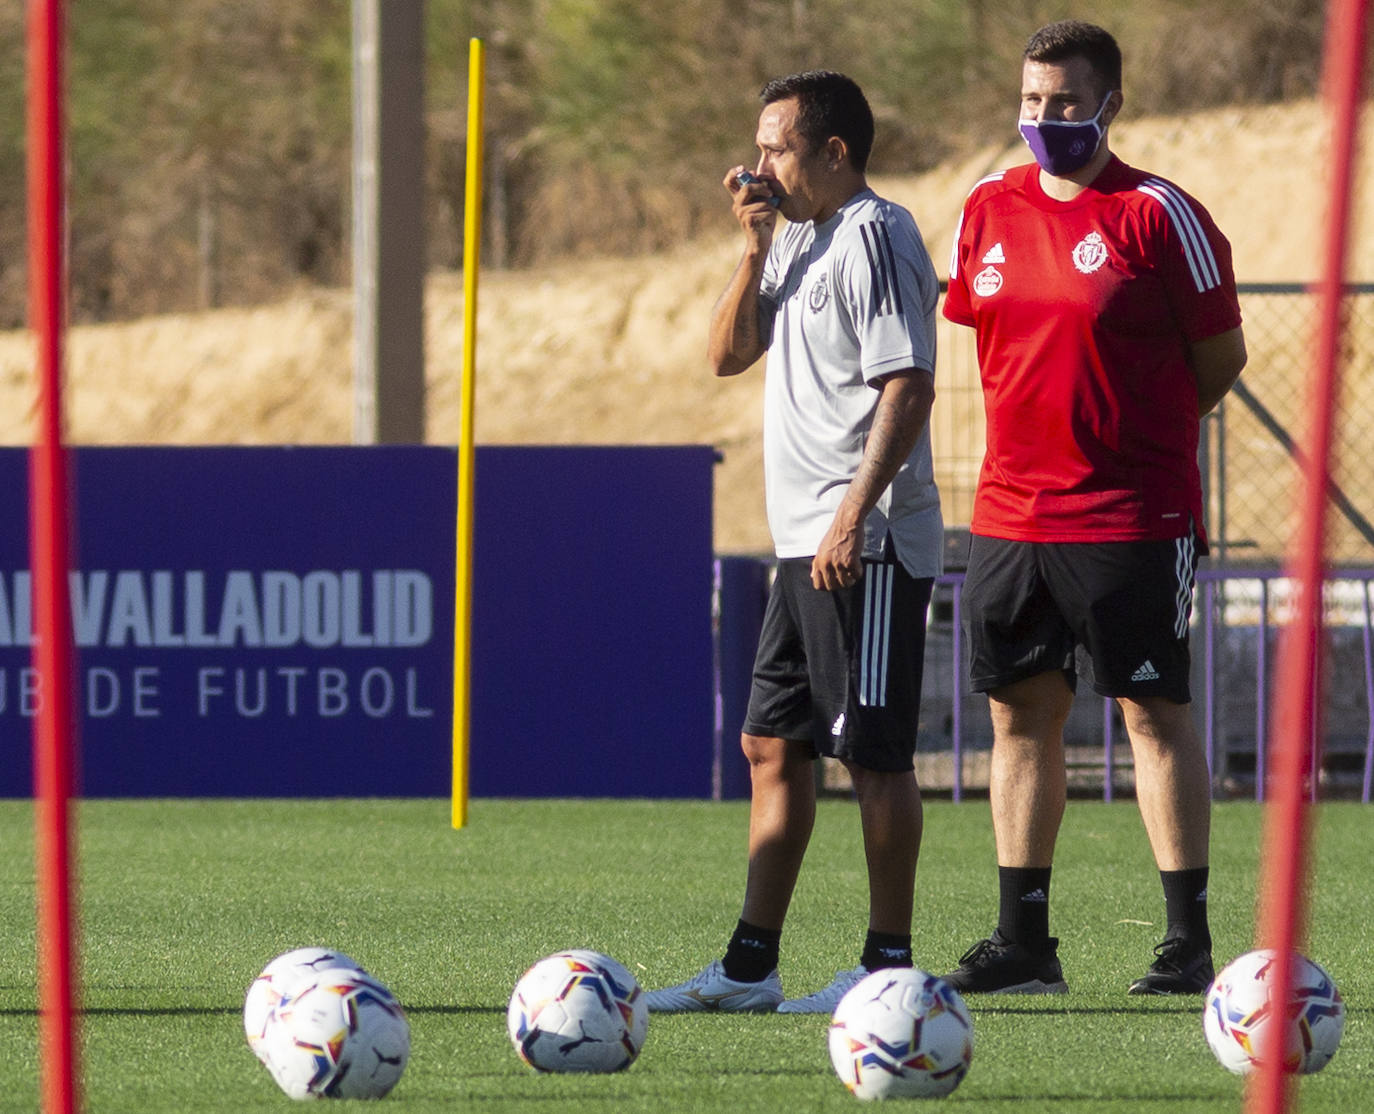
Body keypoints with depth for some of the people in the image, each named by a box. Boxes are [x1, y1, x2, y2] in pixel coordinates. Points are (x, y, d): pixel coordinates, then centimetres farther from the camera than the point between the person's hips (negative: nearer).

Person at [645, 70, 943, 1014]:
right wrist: (756, 250, 3)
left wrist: (857, 512, -24)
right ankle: (751, 966, 14)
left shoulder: (875, 238, -12)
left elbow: (908, 386, -19)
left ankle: (890, 963, -2)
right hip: (805, 545, 10)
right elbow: (729, 354, 17)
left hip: (868, 546, -10)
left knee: (874, 750, -6)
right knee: (774, 748, 11)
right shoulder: (798, 239, 17)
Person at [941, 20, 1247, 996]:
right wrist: (1050, 427, 13)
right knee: (1022, 713, 7)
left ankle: (1190, 940, 0)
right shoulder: (990, 212, 9)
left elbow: (1220, 358, -1)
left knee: (1156, 712, -3)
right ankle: (1024, 941, 13)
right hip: (1010, 509, 6)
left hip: (1133, 514, -6)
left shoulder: (1158, 216, -7)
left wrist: (1138, 432, 6)